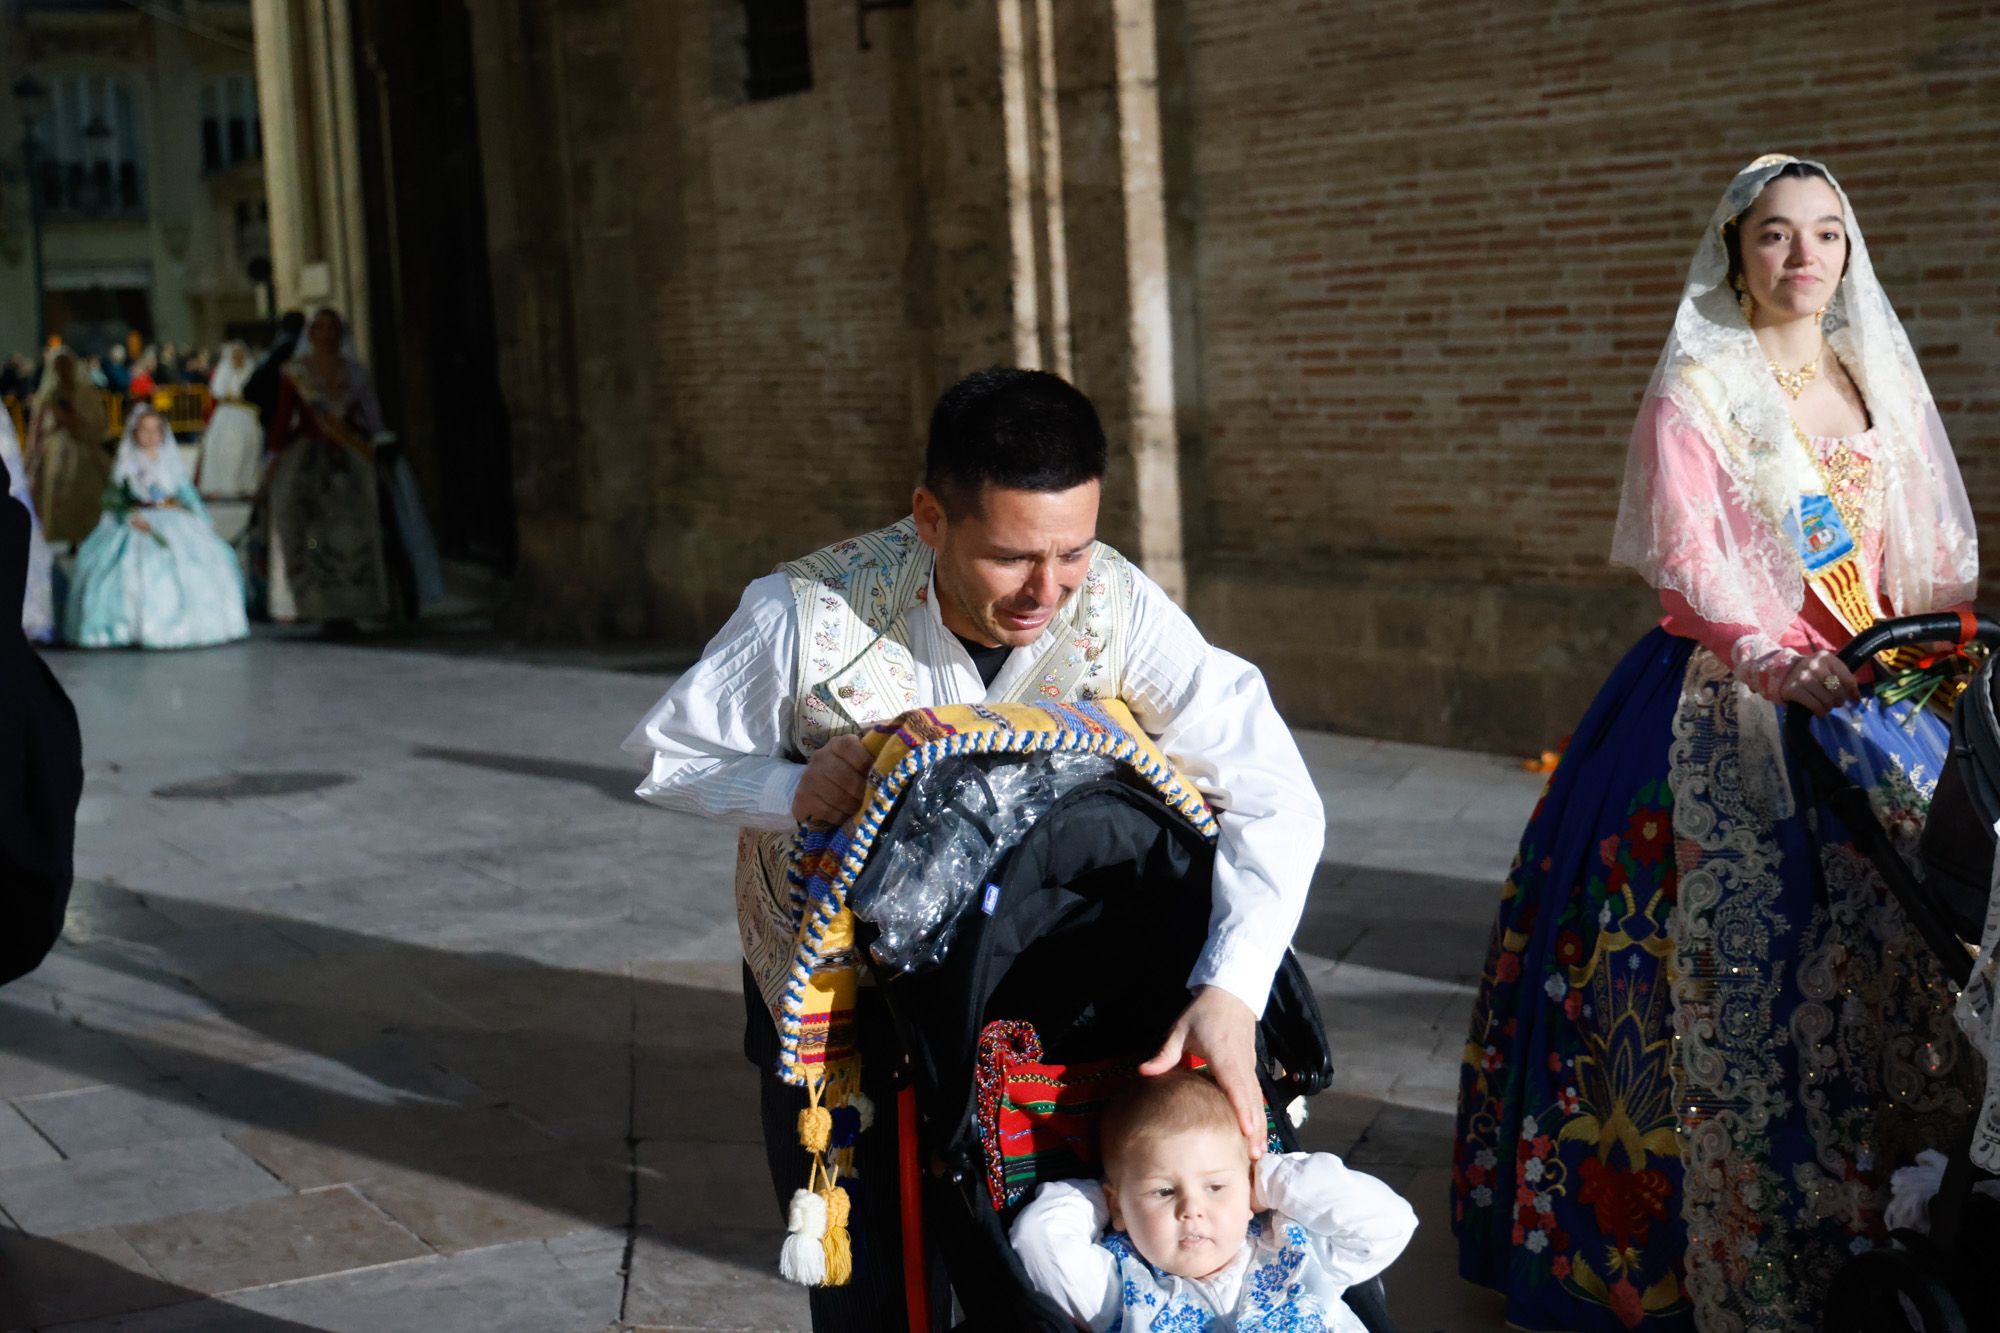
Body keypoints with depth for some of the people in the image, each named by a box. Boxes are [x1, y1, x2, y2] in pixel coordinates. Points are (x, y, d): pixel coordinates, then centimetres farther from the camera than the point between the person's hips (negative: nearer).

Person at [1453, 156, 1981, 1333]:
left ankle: (1882, 1236, 12)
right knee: (1752, 962, -8)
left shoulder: (1881, 382, 14)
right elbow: (1686, 561, -11)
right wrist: (1778, 660, -25)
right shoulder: (1695, 393, -2)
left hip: (1874, 700, 5)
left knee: (1888, 952, 2)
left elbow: (1920, 552, 13)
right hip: (1739, 705, -5)